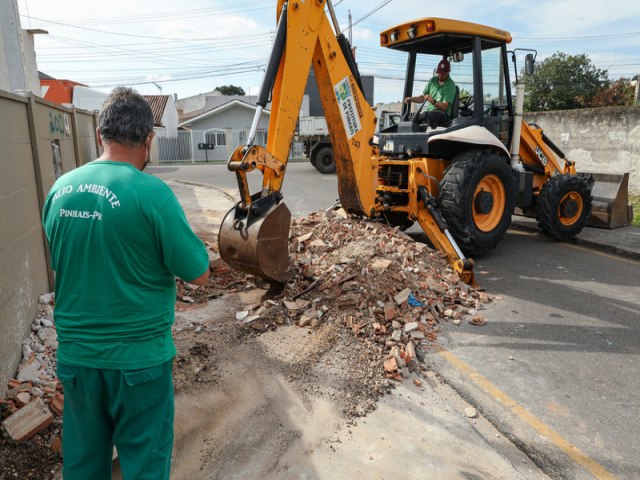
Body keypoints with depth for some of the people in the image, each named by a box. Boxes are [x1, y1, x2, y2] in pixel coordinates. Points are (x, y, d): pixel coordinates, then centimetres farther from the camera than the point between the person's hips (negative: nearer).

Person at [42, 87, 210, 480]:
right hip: (138, 356, -5)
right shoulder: (151, 192, -20)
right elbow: (199, 274, -14)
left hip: (75, 354, 6)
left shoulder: (60, 189, -1)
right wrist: (177, 237, 3)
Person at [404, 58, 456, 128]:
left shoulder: (450, 85, -6)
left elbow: (445, 107, -15)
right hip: (429, 112, 6)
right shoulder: (433, 81, 13)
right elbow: (422, 97, 18)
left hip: (444, 114, -6)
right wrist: (411, 99, -1)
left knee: (432, 114, -40)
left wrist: (433, 102, -32)